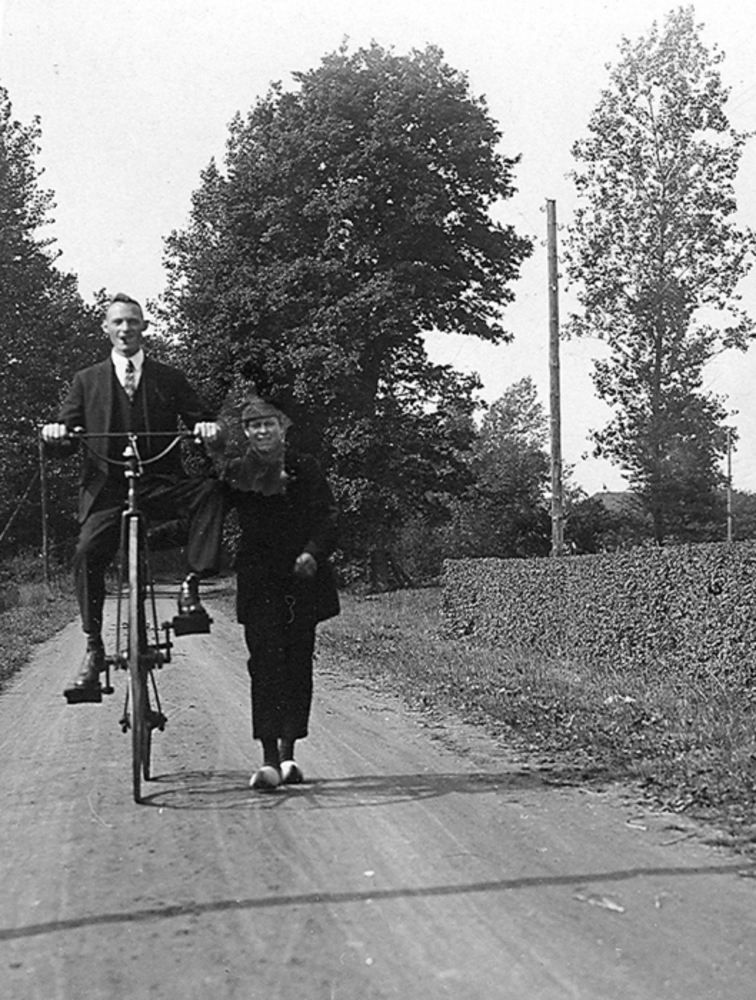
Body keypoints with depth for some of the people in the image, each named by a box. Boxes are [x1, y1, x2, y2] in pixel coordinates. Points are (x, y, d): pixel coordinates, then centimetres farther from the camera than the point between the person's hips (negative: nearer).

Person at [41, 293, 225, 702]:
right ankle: (93, 650, -13)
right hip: (106, 487, 1)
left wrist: (209, 428, -15)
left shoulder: (170, 378, 16)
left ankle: (191, 585, -25)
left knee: (209, 488, -30)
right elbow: (65, 434, 13)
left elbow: (200, 420, 10)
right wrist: (55, 434, -12)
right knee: (87, 554, -21)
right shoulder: (87, 381, 17)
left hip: (160, 484, 0)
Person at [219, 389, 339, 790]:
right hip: (259, 583, -1)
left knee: (298, 664, 4)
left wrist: (313, 552, -17)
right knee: (265, 664, -10)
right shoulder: (234, 473, 6)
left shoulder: (305, 469, 5)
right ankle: (269, 760, -11)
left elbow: (327, 517, -1)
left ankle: (288, 754, 16)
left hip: (303, 580, 1)